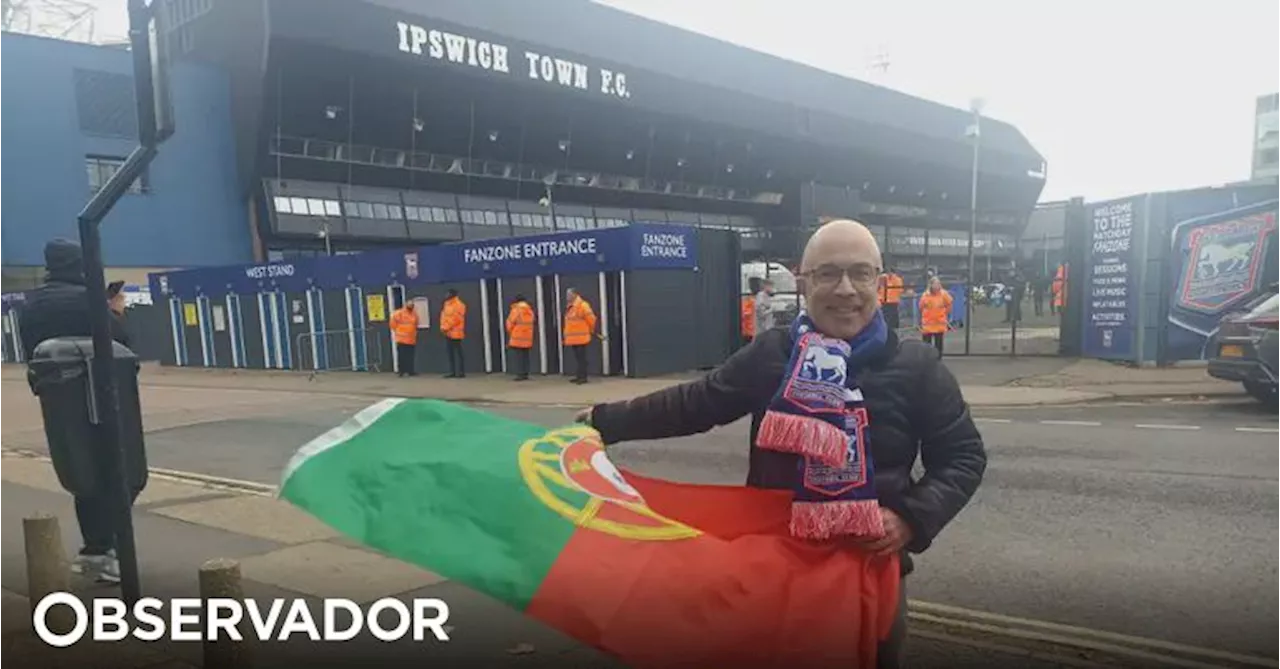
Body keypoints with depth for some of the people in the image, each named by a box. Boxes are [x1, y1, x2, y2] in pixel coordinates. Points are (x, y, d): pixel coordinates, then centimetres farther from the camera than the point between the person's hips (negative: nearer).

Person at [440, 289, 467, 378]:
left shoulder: (459, 305, -11)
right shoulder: (447, 304, 16)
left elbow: (455, 319, -17)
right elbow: (443, 315, 17)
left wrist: (446, 328, -15)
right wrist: (442, 327, 2)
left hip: (455, 332, -9)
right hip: (448, 333, 9)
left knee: (458, 352, -5)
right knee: (450, 352, 10)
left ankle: (461, 372, -3)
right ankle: (452, 372, 15)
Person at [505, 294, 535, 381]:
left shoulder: (516, 310, -8)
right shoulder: (530, 310, 11)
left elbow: (510, 323, -6)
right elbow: (533, 322, 14)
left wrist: (510, 332, 10)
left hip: (517, 337, -6)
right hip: (528, 338, 6)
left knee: (519, 356, -4)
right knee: (525, 356, 9)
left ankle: (520, 374, -7)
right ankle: (525, 374, 8)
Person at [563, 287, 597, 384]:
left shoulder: (582, 305, -14)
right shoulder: (569, 307, 15)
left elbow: (591, 318, -13)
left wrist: (591, 330, -1)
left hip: (580, 337, -9)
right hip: (573, 338, 9)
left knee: (581, 357, -7)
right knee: (576, 357, 13)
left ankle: (583, 377, -4)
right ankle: (578, 376, 19)